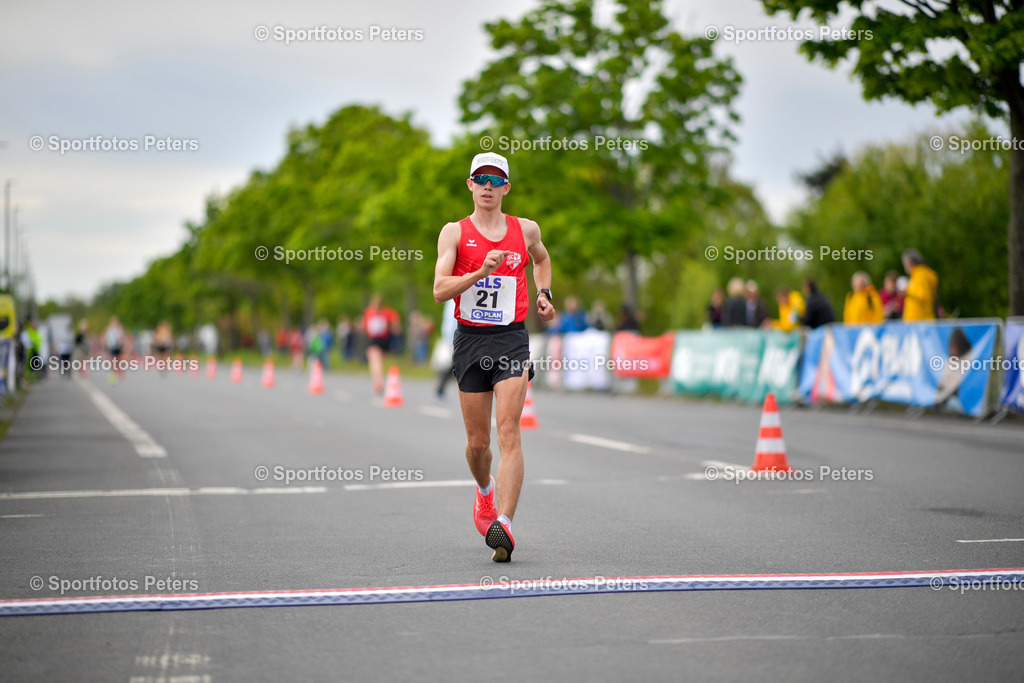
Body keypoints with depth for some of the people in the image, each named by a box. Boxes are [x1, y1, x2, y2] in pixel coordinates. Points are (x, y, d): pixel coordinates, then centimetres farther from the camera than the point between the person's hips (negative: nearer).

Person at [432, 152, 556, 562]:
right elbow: (439, 290, -11)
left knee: (508, 433, -16)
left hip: (512, 339, 0)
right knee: (477, 441, 9)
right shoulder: (454, 232, 1)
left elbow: (541, 258, 32)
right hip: (470, 340, 0)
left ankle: (503, 523, -23)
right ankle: (485, 491, 42)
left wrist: (544, 293, 15)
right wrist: (481, 272, -24)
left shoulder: (526, 230, 8)